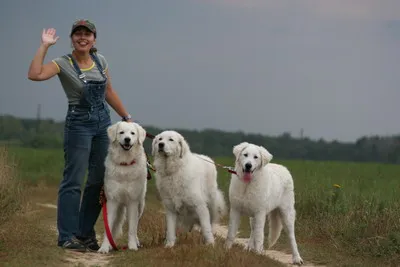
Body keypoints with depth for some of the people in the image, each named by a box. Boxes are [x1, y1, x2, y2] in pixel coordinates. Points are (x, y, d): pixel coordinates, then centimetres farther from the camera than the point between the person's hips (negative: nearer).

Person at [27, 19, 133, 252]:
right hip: (79, 124, -6)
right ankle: (67, 237, -2)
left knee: (99, 181, 7)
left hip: (104, 123, 6)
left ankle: (86, 233, 16)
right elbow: (34, 75, -24)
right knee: (73, 181, -7)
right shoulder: (63, 63, -8)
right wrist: (45, 46, -20)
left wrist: (127, 117, 17)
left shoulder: (100, 60, 7)